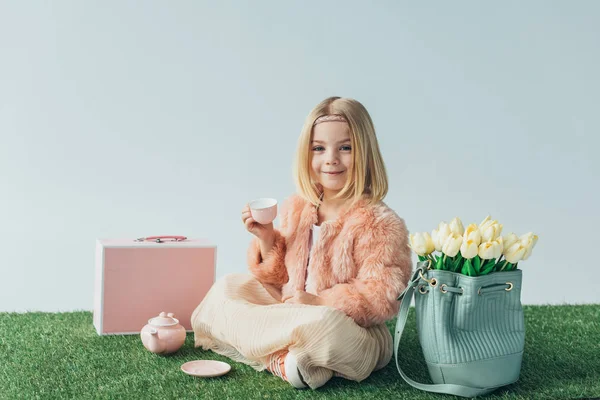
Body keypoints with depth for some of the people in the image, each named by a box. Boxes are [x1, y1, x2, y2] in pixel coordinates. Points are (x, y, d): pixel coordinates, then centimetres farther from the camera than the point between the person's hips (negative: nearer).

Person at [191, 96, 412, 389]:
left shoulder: (380, 223, -16)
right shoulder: (295, 208, 4)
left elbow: (382, 297, -19)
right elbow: (279, 278, 12)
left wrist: (320, 301, -24)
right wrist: (266, 239, -6)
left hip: (353, 336, -7)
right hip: (292, 315, 7)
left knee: (322, 324, -40)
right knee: (228, 287, -1)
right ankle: (281, 361, -19)